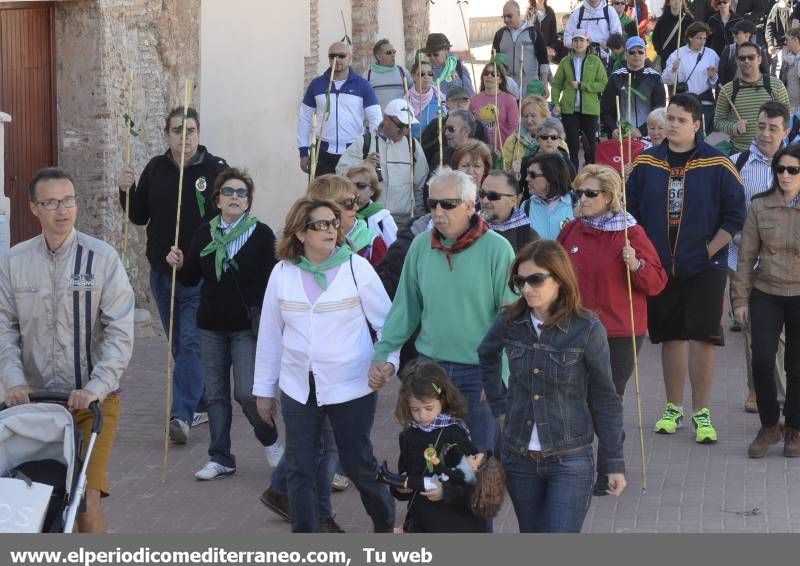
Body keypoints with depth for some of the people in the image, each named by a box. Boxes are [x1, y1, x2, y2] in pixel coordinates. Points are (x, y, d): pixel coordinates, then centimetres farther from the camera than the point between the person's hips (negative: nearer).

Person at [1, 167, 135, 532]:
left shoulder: (102, 258, -6)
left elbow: (120, 332, -8)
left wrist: (96, 388, -18)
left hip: (92, 398, -2)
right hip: (34, 397, 3)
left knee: (87, 496, -9)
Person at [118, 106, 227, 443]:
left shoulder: (215, 168, -6)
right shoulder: (156, 169, 6)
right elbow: (139, 217, 10)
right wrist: (126, 191, -6)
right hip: (161, 273, 5)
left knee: (191, 343, -10)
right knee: (180, 345, 14)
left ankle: (182, 414, -14)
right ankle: (200, 405, 28)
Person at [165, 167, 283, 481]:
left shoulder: (261, 234, -6)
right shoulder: (204, 233, 5)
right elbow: (191, 278, 10)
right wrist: (179, 265, -10)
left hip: (247, 327, -4)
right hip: (211, 326, 4)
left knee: (247, 392, -10)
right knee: (215, 394, 8)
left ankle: (269, 439, 18)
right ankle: (220, 458, 17)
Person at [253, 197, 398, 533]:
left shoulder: (356, 268, -7)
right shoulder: (282, 273, 0)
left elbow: (387, 321, -2)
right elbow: (270, 334, 8)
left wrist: (387, 362, -18)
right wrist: (264, 389, 11)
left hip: (351, 388, -2)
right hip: (298, 389, 2)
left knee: (359, 464, 9)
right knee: (300, 468, 4)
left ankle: (386, 524, 35)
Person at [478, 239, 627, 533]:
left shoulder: (587, 329, -12)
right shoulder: (509, 322, -2)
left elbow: (605, 400, -6)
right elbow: (486, 357, 21)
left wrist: (615, 463, -4)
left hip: (570, 461, -4)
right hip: (519, 458, 4)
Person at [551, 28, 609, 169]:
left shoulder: (595, 61, 3)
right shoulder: (565, 62, 7)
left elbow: (603, 83, -3)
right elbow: (557, 84, 5)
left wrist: (581, 85, -11)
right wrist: (556, 103, -8)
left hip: (590, 109, -1)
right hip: (569, 109, 1)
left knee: (590, 143, 1)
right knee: (572, 144, 3)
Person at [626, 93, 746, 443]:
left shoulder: (717, 165, -5)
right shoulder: (645, 163, 3)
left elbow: (734, 215, -2)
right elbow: (631, 212, 7)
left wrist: (710, 251, -9)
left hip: (704, 267, -2)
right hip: (659, 266, 2)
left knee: (703, 337, -4)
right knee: (671, 337, 12)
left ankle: (701, 413, 6)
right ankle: (673, 408, 23)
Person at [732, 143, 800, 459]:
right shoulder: (760, 206, 1)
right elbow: (747, 256, 3)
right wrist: (741, 298, 2)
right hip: (766, 294, 1)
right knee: (761, 361, -8)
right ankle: (769, 426, 11)